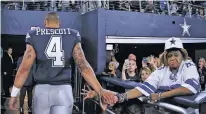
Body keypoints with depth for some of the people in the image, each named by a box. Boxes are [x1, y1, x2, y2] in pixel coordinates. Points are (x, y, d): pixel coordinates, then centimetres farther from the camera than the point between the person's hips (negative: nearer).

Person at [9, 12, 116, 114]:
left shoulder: (35, 37, 0)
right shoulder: (72, 37, 3)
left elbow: (24, 68, -3)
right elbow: (84, 67, -6)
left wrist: (14, 95, 5)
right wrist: (101, 91, -8)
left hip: (42, 90, 0)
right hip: (64, 90, 1)